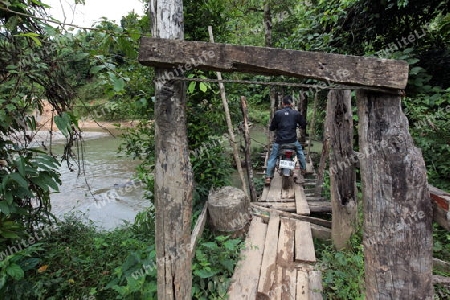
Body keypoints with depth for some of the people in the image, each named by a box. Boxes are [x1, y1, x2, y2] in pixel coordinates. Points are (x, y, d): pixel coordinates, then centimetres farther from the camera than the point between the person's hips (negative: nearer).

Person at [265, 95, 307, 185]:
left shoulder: (277, 113, -4)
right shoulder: (296, 113, 0)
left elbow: (271, 128, 1)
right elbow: (304, 125, 10)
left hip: (280, 141, -2)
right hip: (293, 141, 2)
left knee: (272, 157, 9)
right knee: (300, 152, 30)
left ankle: (268, 177, 2)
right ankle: (303, 169, 39)